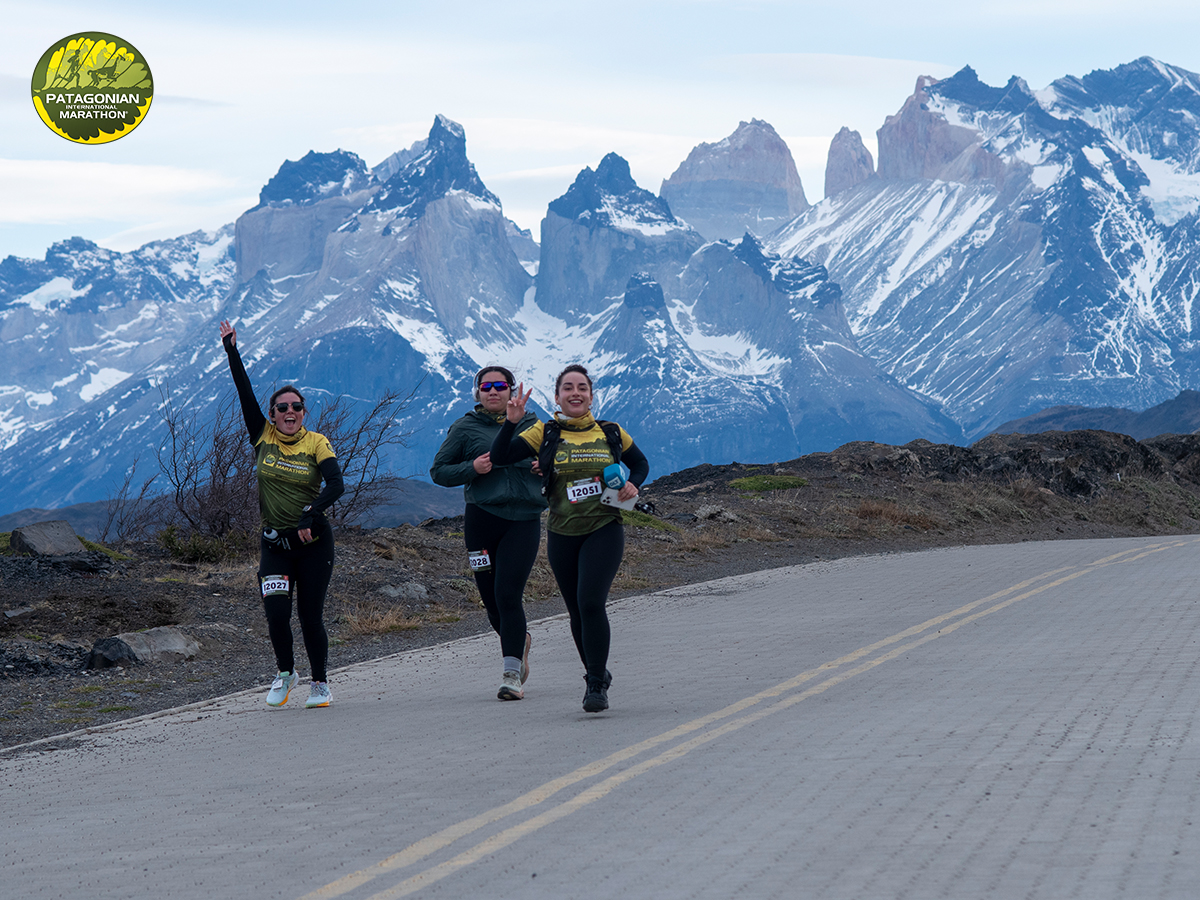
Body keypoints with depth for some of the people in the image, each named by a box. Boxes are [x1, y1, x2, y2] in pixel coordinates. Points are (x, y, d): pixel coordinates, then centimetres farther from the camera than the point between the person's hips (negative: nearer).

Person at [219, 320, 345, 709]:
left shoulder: (316, 443, -4)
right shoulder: (263, 437, 3)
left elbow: (336, 485, -16)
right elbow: (245, 394, -4)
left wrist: (310, 515, -28)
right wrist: (232, 352, -10)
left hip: (313, 541, -2)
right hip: (274, 541, 2)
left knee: (310, 616, -1)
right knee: (276, 612, -9)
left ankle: (320, 682, 16)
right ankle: (286, 673, 16)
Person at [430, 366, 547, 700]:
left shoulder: (530, 424, 11)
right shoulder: (465, 428, 7)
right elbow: (439, 471, 7)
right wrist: (472, 468, -10)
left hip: (524, 519, -1)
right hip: (481, 518, 1)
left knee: (508, 594, -15)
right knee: (491, 600, 5)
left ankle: (512, 673, -13)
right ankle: (519, 642, 36)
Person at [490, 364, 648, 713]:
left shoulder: (610, 433, 4)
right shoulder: (545, 434, 1)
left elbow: (640, 463, 21)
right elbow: (499, 458, -6)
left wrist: (632, 485, 0)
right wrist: (512, 421, -19)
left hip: (604, 530, -2)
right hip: (562, 535, 2)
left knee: (591, 602, -19)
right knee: (577, 612, 10)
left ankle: (596, 685, -14)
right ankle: (598, 674, 31)